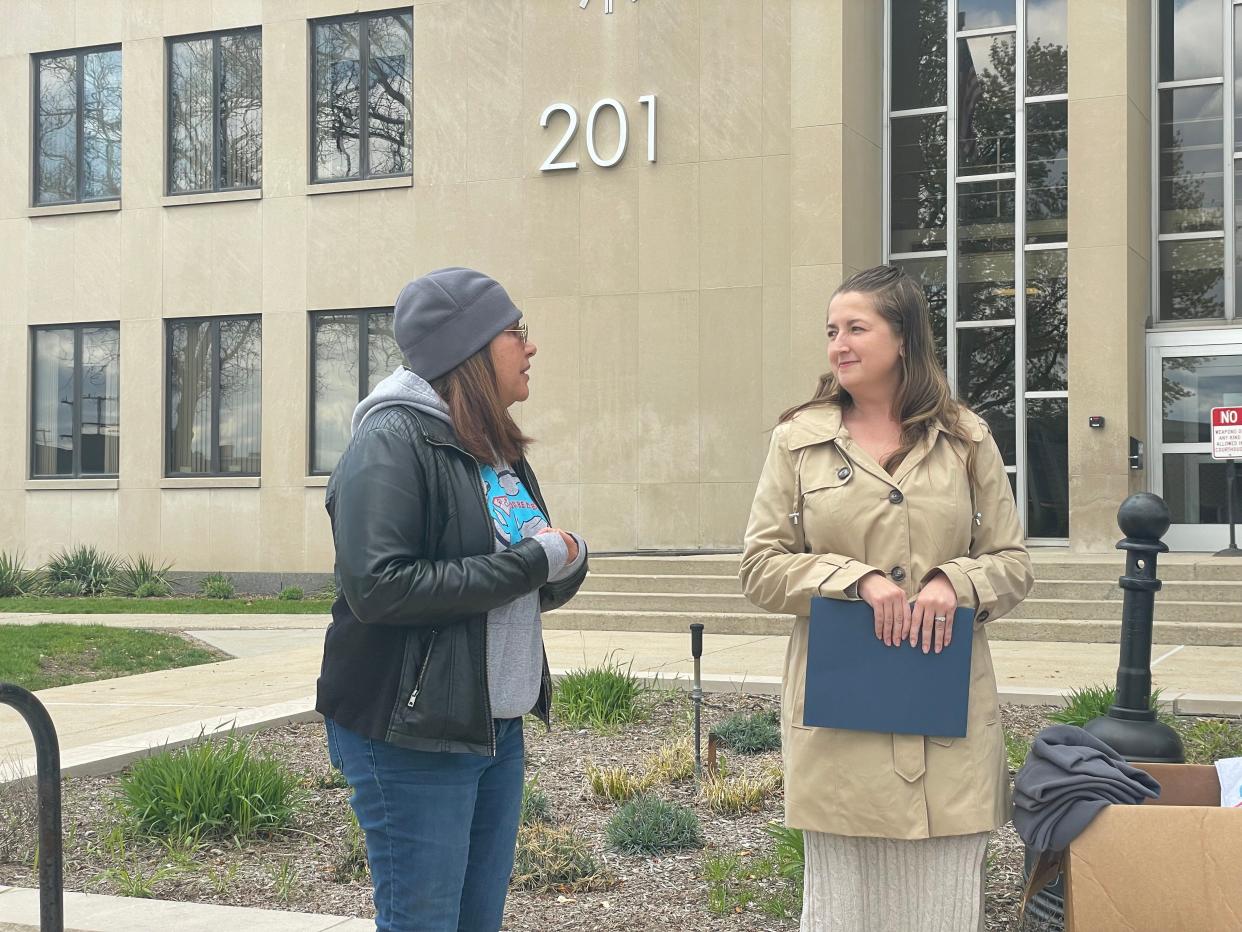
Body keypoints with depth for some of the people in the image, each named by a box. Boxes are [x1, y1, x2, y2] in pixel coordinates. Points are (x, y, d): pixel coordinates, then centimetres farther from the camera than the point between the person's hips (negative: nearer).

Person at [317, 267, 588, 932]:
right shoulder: (392, 440, -13)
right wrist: (529, 563, -19)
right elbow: (377, 588, -24)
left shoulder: (496, 447, 14)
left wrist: (567, 562, -6)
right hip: (411, 736, -8)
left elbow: (532, 592, 19)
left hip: (498, 728, 8)